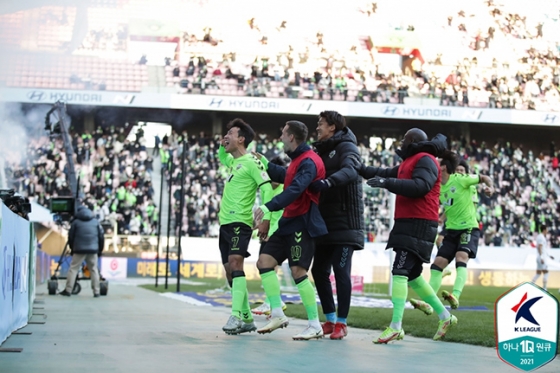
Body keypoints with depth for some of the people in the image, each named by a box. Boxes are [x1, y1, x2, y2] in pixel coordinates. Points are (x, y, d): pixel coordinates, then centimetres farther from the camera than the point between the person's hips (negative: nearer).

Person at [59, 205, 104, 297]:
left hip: (79, 250, -2)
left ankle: (68, 290, -4)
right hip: (93, 250, 2)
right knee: (94, 269, 7)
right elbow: (101, 237, 10)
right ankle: (96, 292, 2)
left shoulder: (76, 222, 5)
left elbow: (71, 237, 7)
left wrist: (72, 248, 20)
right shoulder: (96, 222, 11)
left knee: (73, 269, 1)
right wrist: (100, 249, 17)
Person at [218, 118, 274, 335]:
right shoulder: (233, 161, 18)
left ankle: (236, 316, -27)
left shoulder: (251, 162, -7)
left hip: (239, 222, -9)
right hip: (225, 222, 9)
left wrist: (266, 218, -22)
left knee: (235, 263, -21)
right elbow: (222, 158, 42)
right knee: (230, 270, 8)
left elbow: (267, 188, -14)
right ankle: (247, 319, 15)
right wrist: (222, 147, 19)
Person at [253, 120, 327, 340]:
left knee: (298, 271, -14)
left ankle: (315, 326, -8)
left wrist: (268, 207, -35)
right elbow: (284, 176, 37)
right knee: (265, 260, 3)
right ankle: (277, 314, 4)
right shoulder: (298, 160, 16)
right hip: (289, 223, 10)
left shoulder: (308, 161, -15)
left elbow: (295, 190, -29)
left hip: (302, 224, -10)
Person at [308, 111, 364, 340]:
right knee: (319, 271, 8)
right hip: (324, 223, 8)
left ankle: (341, 323, -1)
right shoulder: (322, 151, 19)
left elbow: (350, 170, -26)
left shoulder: (346, 147, -6)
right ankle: (330, 319, 19)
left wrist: (327, 182, -41)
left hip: (344, 223, -8)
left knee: (341, 271, -7)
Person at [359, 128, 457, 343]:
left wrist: (388, 183, -27)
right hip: (407, 224, 11)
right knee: (412, 275, 14)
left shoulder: (425, 160, -9)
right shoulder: (409, 162, 24)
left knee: (400, 271, -17)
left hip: (418, 225, -11)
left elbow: (420, 187, -24)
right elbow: (386, 173, 26)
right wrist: (360, 169, 17)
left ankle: (396, 327, -23)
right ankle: (445, 316, 21)